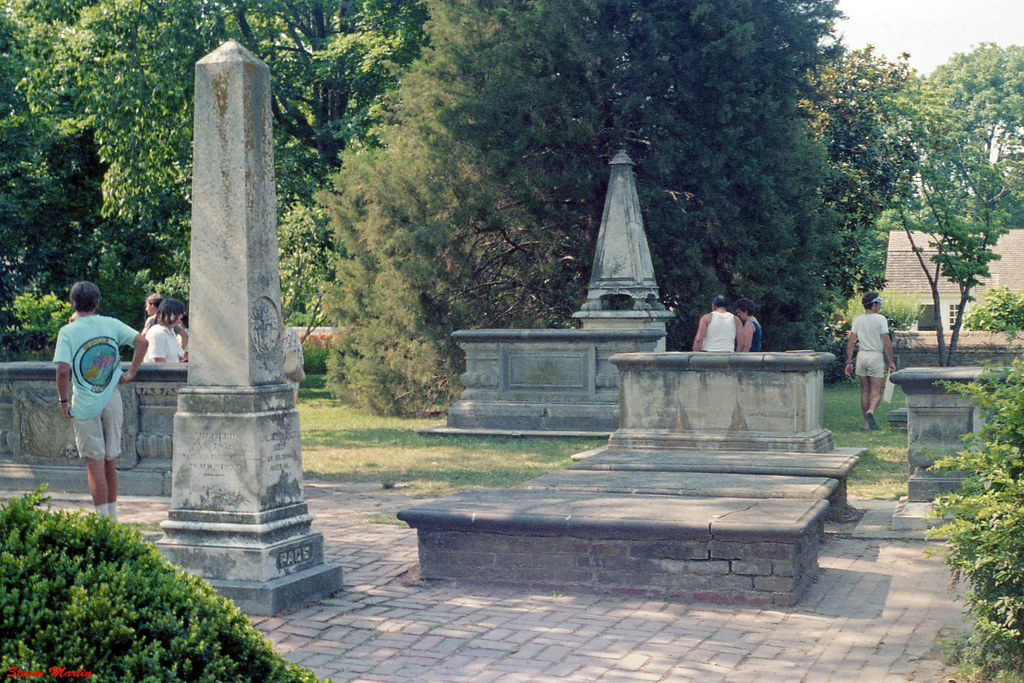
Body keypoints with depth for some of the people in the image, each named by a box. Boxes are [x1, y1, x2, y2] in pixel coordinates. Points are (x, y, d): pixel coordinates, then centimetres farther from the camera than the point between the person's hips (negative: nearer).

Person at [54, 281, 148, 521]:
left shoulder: (67, 332, -8)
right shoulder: (111, 325, 3)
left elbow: (62, 370, -17)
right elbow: (142, 341, -5)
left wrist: (63, 401, -6)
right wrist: (131, 373, 1)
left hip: (85, 404, -4)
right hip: (112, 400, 4)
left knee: (95, 463, -2)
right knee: (109, 462, 15)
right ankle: (112, 517, 22)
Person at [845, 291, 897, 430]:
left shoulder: (857, 320, 6)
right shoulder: (880, 319, -7)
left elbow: (850, 343, 3)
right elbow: (887, 343, -10)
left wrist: (849, 362, 7)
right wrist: (891, 362, -4)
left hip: (862, 356, 4)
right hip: (876, 356, -4)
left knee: (865, 392, 11)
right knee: (876, 392, -1)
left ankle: (867, 423, 14)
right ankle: (871, 411, -30)